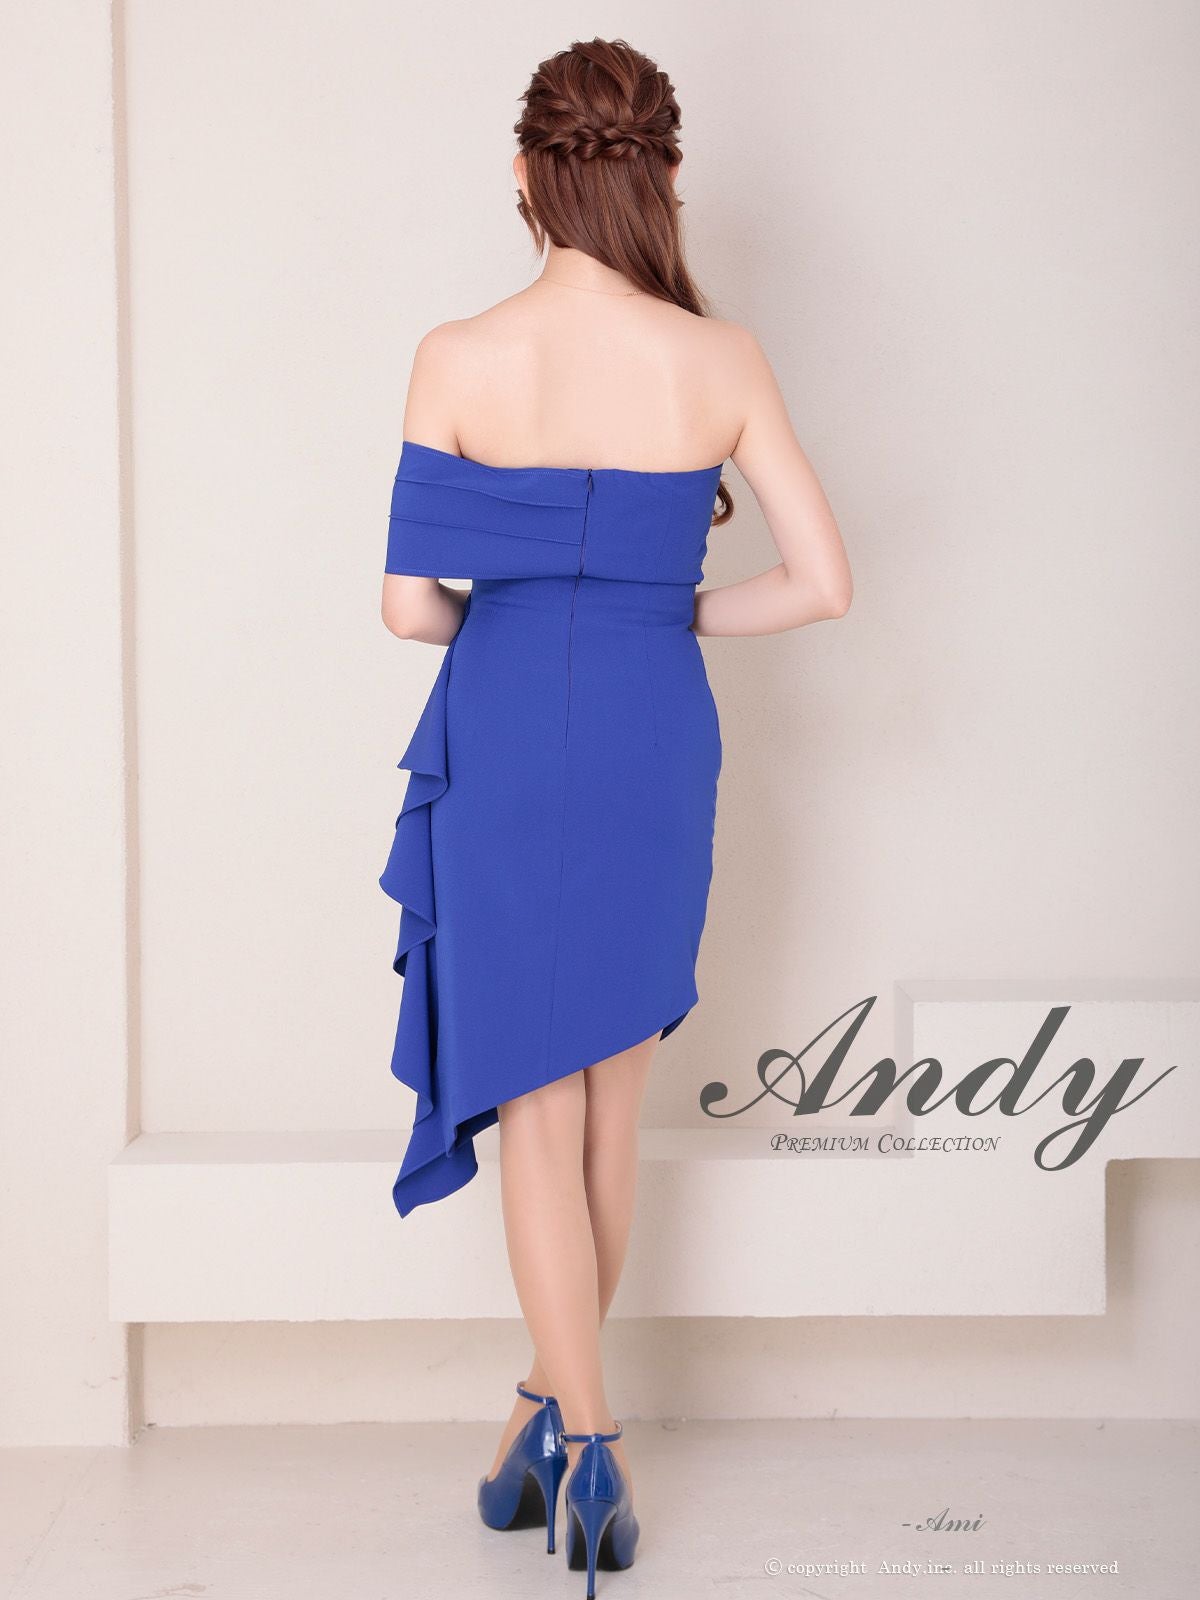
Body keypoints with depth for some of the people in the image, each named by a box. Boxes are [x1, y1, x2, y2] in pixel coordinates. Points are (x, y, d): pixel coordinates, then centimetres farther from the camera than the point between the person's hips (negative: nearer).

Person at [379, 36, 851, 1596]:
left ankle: (585, 1446, 6)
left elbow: (412, 605, -8)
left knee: (534, 1101, 7)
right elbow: (822, 583, -3)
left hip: (505, 738, -2)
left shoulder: (459, 360, -9)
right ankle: (561, 1402, 32)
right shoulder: (723, 360, -4)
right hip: (659, 737, 2)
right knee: (613, 1098, 17)